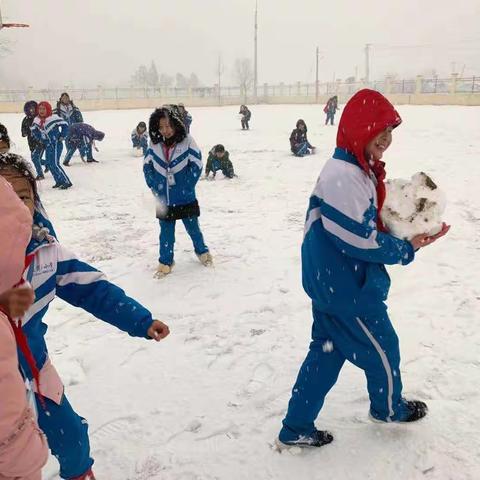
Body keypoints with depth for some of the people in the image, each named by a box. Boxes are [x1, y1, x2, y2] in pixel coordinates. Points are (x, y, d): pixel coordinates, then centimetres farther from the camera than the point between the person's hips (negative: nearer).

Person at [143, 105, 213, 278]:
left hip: (185, 198, -2)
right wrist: (155, 188, -2)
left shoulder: (187, 142, -13)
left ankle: (202, 251, 39)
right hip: (164, 199, 2)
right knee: (166, 232, 12)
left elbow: (196, 165, -11)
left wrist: (186, 187, -13)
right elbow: (147, 167, 6)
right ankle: (165, 261, 27)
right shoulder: (154, 145, -3)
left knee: (192, 227, 14)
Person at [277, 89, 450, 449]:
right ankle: (389, 408, 43)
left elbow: (369, 223, 12)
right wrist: (407, 250, -12)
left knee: (327, 351, 17)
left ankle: (296, 428, 27)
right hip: (348, 289, -9)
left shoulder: (357, 170, 7)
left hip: (332, 283, 9)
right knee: (382, 347, 14)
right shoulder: (345, 177, -26)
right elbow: (362, 241, -24)